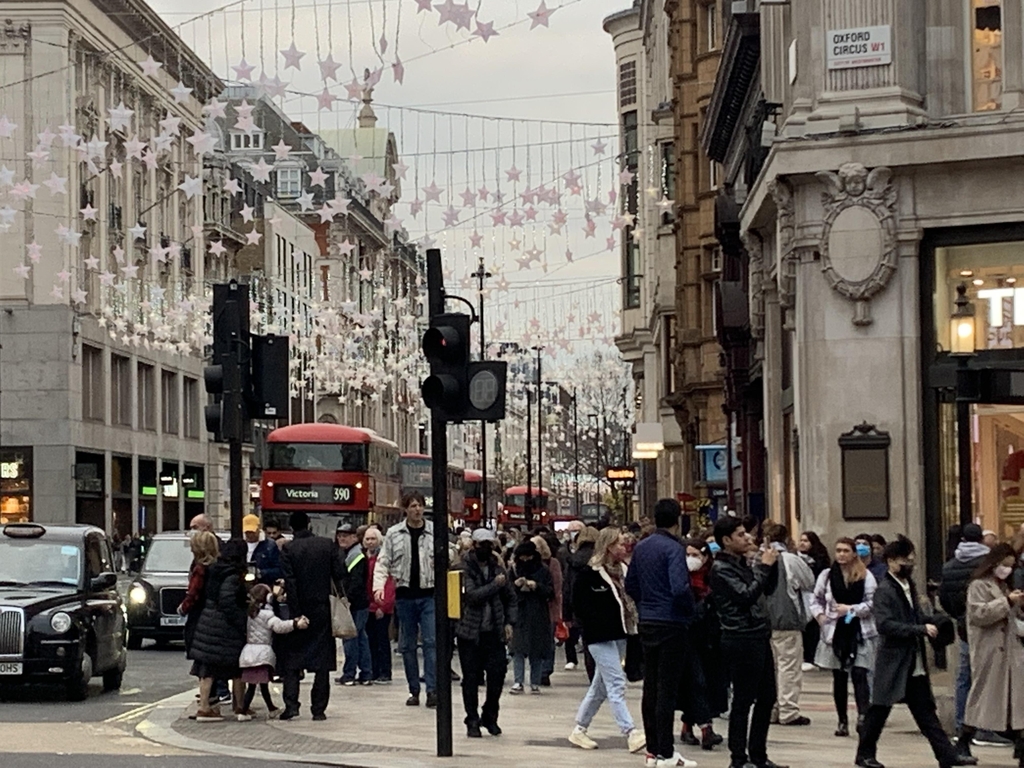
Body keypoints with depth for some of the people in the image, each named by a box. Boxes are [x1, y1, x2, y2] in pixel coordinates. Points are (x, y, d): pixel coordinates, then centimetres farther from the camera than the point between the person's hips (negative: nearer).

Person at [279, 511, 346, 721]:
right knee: (322, 661, 6)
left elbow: (289, 583, -11)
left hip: (299, 610, -1)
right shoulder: (328, 545, 0)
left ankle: (291, 705, -5)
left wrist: (296, 614, -10)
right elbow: (340, 575, -3)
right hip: (323, 609, 1)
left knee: (291, 661, 7)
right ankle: (319, 709, 4)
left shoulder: (288, 549, -6)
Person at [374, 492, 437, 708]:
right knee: (407, 645, 7)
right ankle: (414, 690, 16)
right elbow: (383, 562, 6)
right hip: (404, 595, 2)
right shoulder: (394, 534, 3)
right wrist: (379, 586, -9)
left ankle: (432, 689, -10)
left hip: (429, 594, -2)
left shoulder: (435, 532, 1)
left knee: (431, 641, -10)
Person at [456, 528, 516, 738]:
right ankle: (472, 721, 11)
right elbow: (472, 595, -19)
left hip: (494, 632, 4)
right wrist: (495, 585, -15)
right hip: (470, 632, -4)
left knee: (497, 675, -1)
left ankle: (490, 717, 17)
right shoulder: (465, 568, -6)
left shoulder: (498, 568, 9)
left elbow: (510, 597, 17)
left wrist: (509, 622, 6)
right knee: (471, 679, 1)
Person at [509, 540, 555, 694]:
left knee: (537, 652, 3)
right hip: (518, 616, 0)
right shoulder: (514, 570, 8)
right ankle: (518, 682, -7)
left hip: (538, 616, 0)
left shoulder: (543, 572, 4)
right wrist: (515, 585, -12)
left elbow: (551, 593, -1)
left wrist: (537, 586, -16)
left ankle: (535, 683, 10)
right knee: (518, 649, -8)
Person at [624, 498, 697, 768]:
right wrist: (690, 609, -7)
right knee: (667, 690, -5)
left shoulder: (641, 548, 9)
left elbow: (631, 586, 14)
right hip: (670, 624, -8)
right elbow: (679, 588, -24)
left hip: (646, 623, 8)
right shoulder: (674, 548, -15)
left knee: (651, 687, 11)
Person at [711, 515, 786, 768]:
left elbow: (768, 589, 22)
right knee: (743, 700, -4)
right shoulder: (721, 569, -11)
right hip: (741, 640, -9)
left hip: (759, 637, 9)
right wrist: (764, 566, -13)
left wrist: (772, 564, 7)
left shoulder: (742, 564, 16)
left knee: (766, 697, 13)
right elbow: (747, 595, -21)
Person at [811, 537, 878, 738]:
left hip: (860, 633, -3)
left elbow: (873, 603, -3)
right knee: (839, 678, 8)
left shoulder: (866, 576, 0)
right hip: (835, 631, 3)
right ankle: (842, 720, 14)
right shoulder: (827, 575, 8)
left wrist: (851, 609, -11)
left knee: (860, 674, -15)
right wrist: (819, 615, -2)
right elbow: (816, 600, 15)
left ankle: (863, 715, -24)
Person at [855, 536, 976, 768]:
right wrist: (921, 629, -24)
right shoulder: (884, 591, -12)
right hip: (893, 661, -8)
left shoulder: (909, 586, 14)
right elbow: (885, 625, -23)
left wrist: (926, 626, 6)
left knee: (925, 710, 5)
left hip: (915, 664, 8)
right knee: (879, 710, 1)